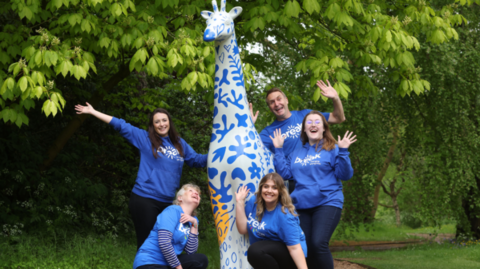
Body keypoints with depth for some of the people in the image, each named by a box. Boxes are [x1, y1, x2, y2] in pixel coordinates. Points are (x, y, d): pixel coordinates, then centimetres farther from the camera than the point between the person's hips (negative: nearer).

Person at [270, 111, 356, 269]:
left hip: (327, 203, -5)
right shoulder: (296, 153, 16)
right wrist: (278, 149, 10)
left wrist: (343, 151, -15)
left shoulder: (332, 149, 2)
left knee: (318, 244, -22)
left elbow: (345, 175, -4)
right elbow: (284, 173, 10)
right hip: (302, 206, 5)